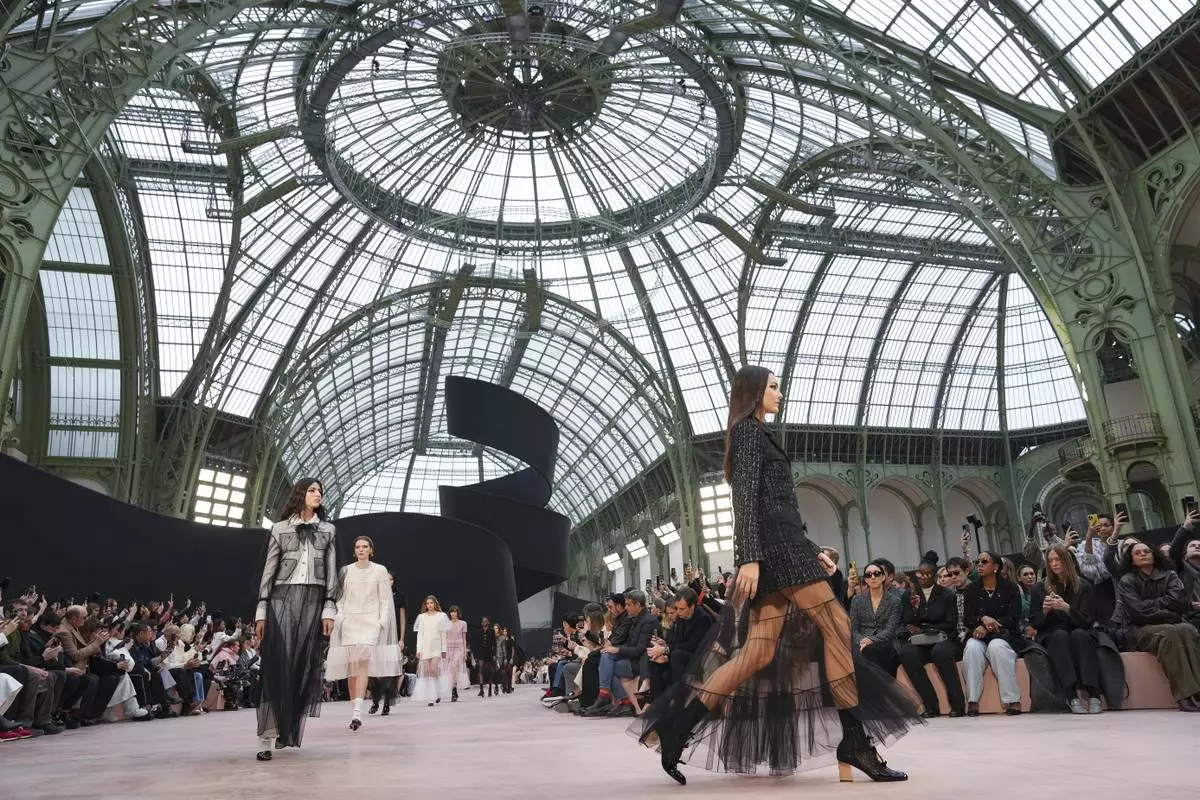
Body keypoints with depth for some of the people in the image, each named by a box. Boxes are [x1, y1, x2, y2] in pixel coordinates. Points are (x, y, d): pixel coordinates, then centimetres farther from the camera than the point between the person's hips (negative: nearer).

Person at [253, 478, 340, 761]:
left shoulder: (328, 530, 13)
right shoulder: (280, 528, 9)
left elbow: (331, 571, 8)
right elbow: (269, 570, 6)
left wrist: (329, 609, -1)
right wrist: (261, 610, -1)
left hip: (313, 600, 2)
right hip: (283, 598, -2)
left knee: (305, 664, 0)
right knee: (278, 663, -10)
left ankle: (289, 730, 10)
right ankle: (266, 737, -11)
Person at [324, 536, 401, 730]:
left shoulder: (379, 571, 5)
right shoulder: (346, 571, 10)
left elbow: (385, 600, 5)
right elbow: (340, 598, 13)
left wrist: (382, 621, -5)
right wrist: (340, 616, -1)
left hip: (371, 621, -2)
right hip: (350, 621, 2)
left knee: (363, 662, -17)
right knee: (351, 665, 0)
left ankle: (357, 711, -24)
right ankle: (355, 711, 9)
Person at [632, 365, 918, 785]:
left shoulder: (755, 434, 27)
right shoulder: (748, 429, -1)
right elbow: (746, 498, -14)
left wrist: (811, 551, 23)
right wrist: (749, 558, -22)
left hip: (780, 547, 9)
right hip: (773, 546, -9)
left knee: (759, 653, 0)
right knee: (836, 625, -6)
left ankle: (678, 726, -2)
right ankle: (855, 741, -1)